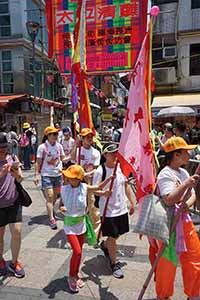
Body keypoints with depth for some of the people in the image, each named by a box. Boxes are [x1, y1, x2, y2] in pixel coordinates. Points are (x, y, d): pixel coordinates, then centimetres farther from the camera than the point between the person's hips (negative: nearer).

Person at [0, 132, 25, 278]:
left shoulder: (13, 158, -2)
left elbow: (20, 179, -7)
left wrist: (16, 175, -28)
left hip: (13, 202, 2)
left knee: (17, 231, 0)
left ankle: (14, 262, 21)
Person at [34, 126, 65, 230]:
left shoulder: (59, 146, 1)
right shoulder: (42, 147, -10)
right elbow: (38, 162, -7)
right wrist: (36, 175, -12)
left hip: (58, 174, 4)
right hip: (46, 175, -4)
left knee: (55, 195, 16)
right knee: (49, 197, -7)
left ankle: (51, 210, 41)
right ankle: (52, 219, -2)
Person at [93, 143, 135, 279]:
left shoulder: (121, 167, -1)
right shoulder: (100, 171, -17)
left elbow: (126, 186, 9)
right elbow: (94, 190, -14)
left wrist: (132, 203, 12)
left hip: (122, 208, 6)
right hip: (108, 210, -6)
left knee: (118, 233, 22)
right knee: (113, 238, 5)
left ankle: (104, 245, 51)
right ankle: (114, 264, 27)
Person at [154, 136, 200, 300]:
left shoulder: (184, 172, 8)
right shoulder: (165, 174, -17)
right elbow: (169, 200, -26)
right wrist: (186, 185, -33)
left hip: (184, 220, 8)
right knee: (168, 261, 6)